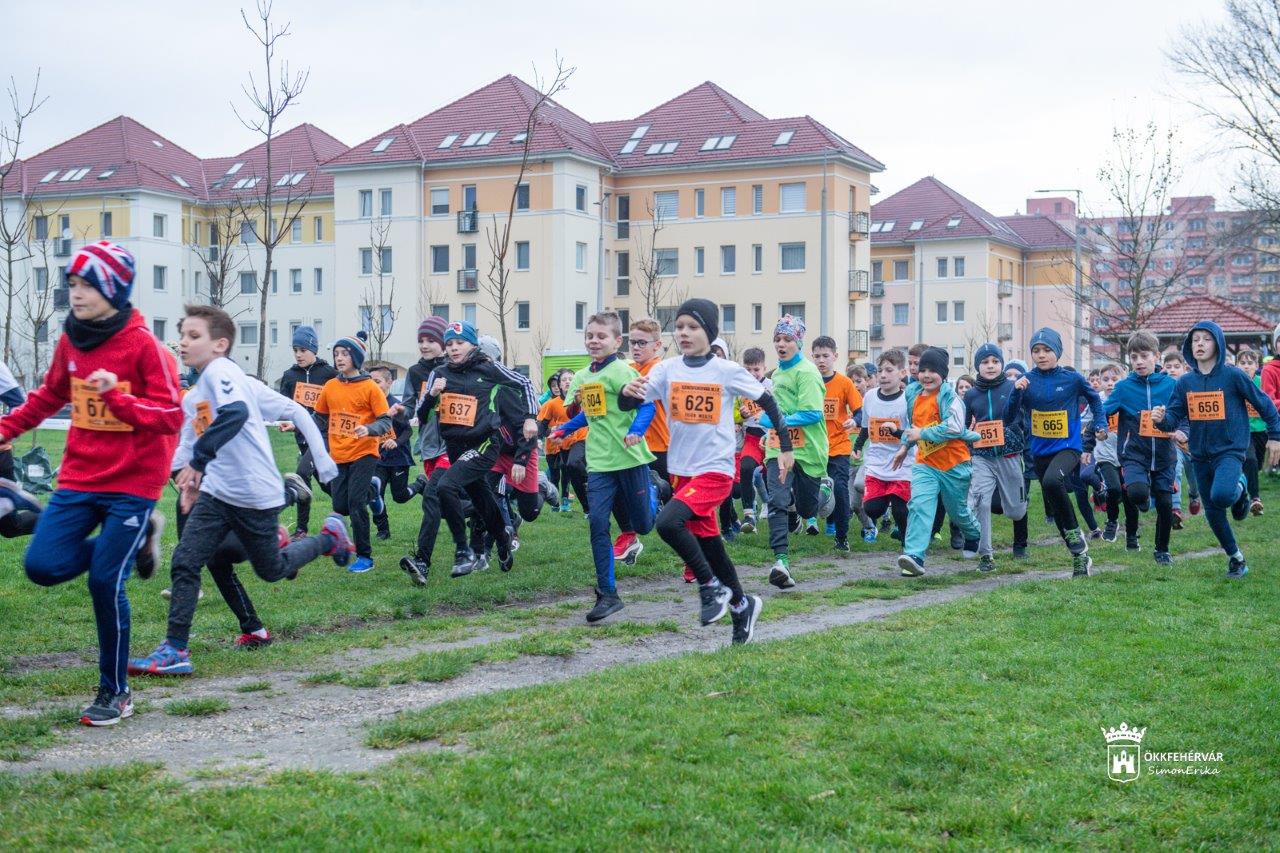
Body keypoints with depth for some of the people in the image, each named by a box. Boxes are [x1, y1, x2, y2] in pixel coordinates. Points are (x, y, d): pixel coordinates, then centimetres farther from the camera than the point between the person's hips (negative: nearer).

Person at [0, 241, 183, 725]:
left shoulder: (143, 345, -13)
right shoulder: (70, 341, 4)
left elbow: (171, 416, -16)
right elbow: (50, 396, 22)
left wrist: (117, 397, -29)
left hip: (132, 484, -6)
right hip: (79, 479, 6)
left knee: (105, 582, -6)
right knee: (42, 566, -6)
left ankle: (115, 693, 13)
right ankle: (135, 539, 20)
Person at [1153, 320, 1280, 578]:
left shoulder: (1233, 375, -10)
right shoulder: (1185, 382, 1)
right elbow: (1174, 417, -2)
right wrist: (1161, 419, -24)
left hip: (1230, 450, -5)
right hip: (1201, 455, 5)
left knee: (1221, 495, -31)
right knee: (1213, 512, 12)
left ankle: (1240, 488, 6)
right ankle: (1235, 557, 33)